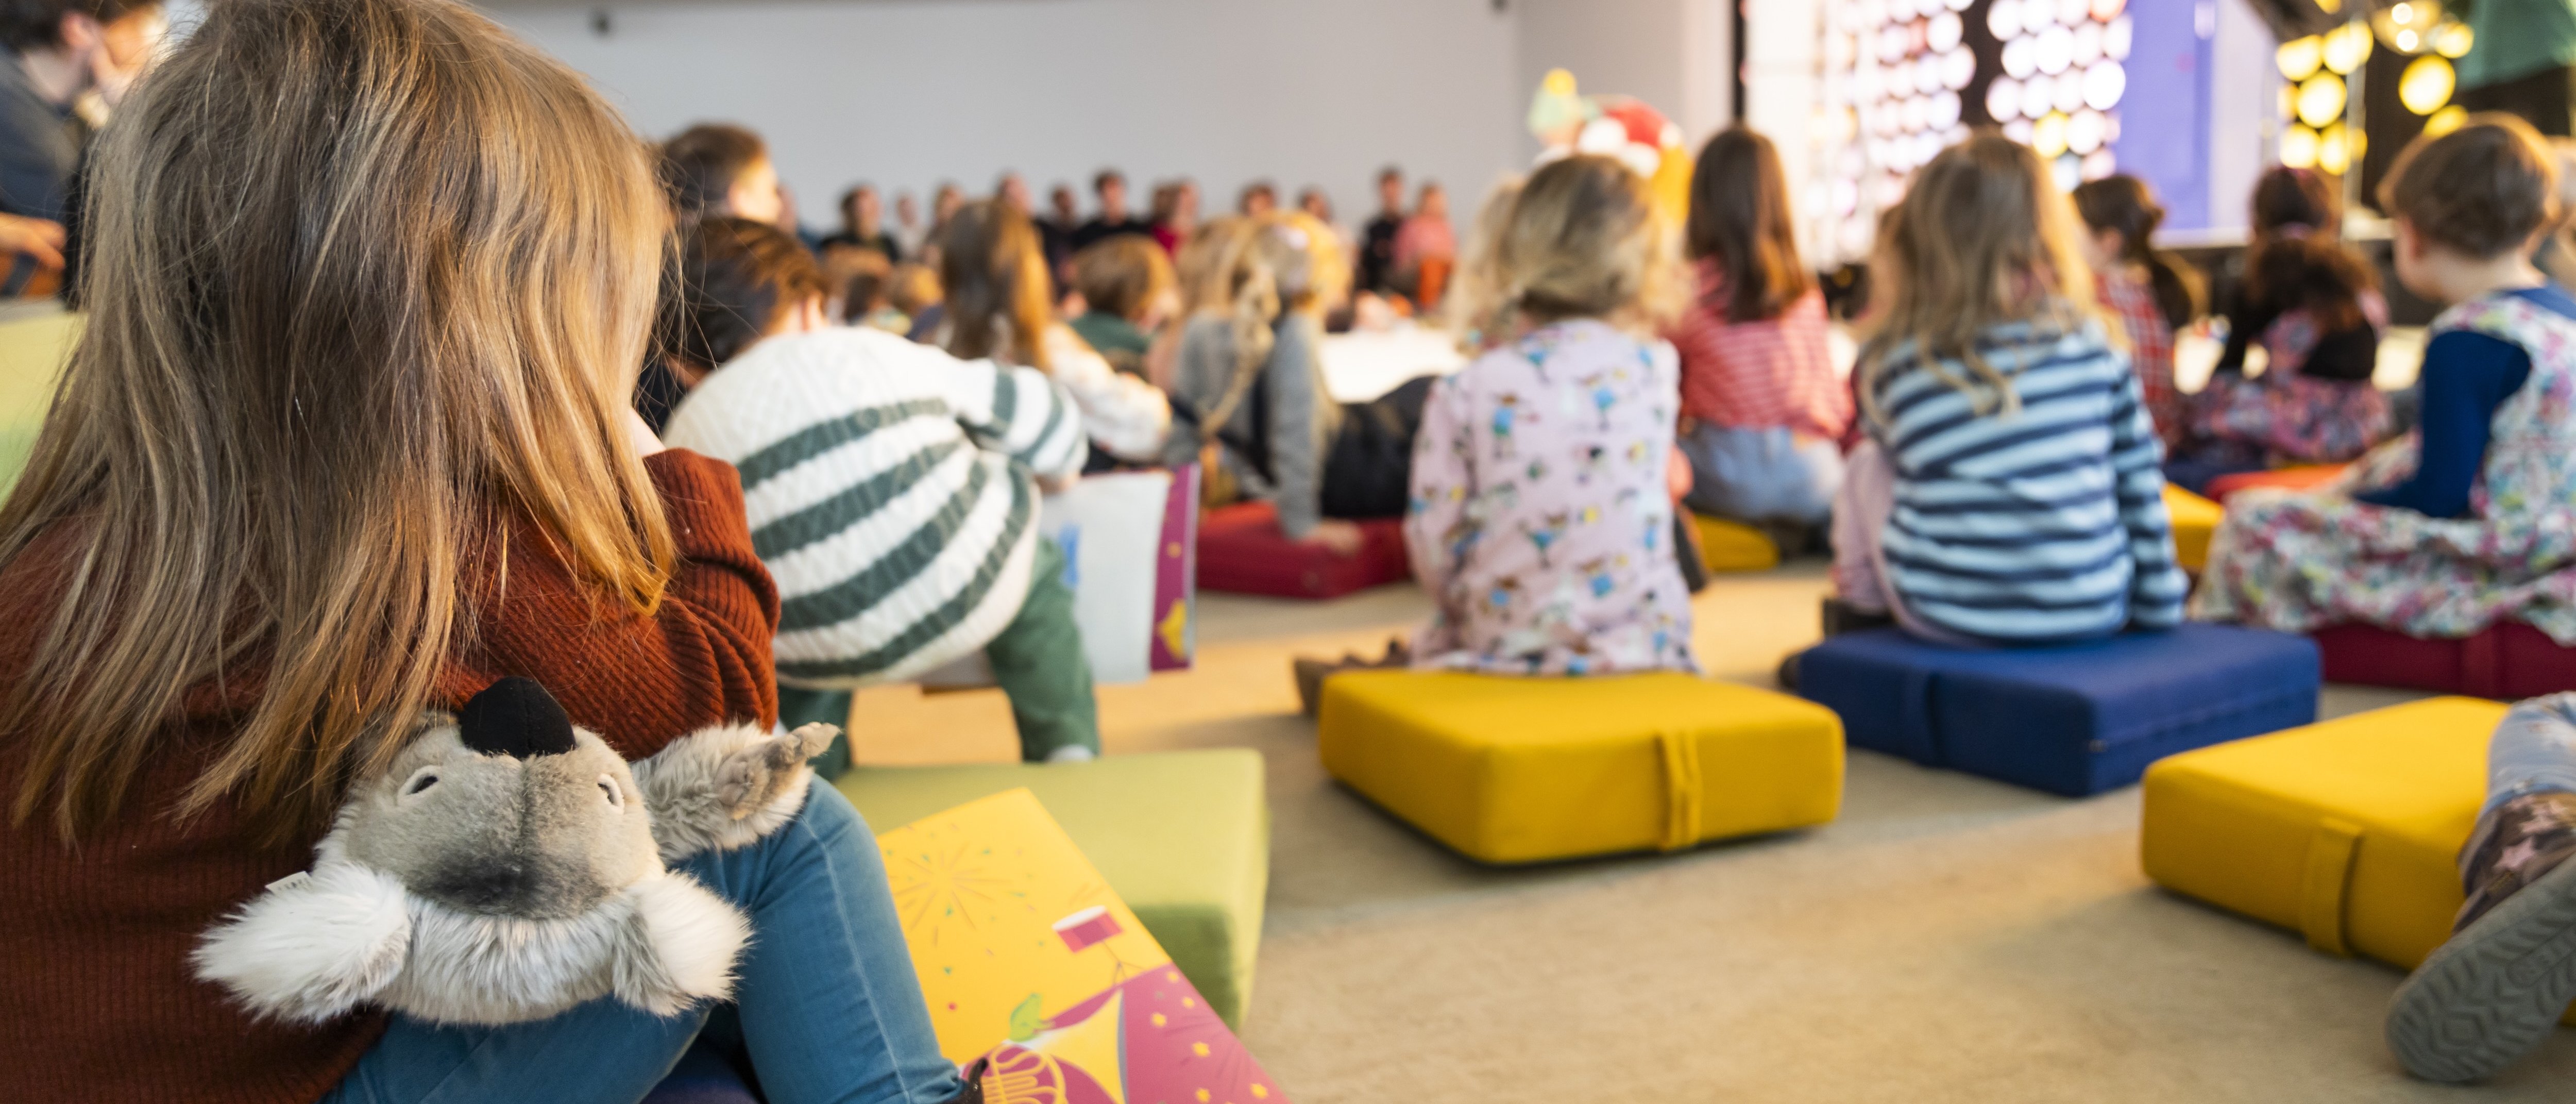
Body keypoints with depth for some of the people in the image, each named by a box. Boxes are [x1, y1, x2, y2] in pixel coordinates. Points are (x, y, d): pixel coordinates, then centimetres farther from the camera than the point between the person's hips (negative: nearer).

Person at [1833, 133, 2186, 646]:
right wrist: (2160, 603, 14)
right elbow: (2140, 486, 5)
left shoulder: (1887, 359, -4)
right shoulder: (2089, 341, 0)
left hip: (1947, 619, -2)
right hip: (2093, 614, 2)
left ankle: (1861, 601, 41)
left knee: (1868, 464, 20)